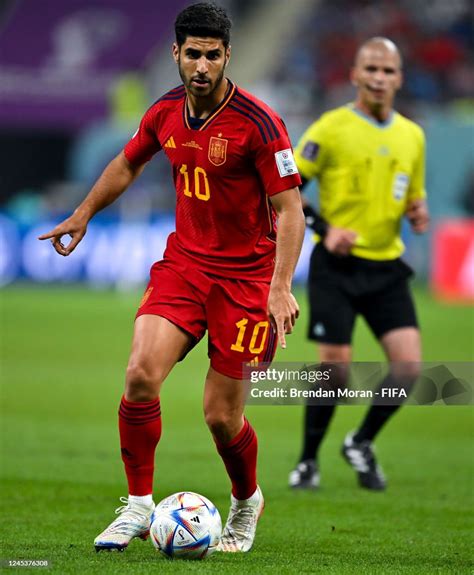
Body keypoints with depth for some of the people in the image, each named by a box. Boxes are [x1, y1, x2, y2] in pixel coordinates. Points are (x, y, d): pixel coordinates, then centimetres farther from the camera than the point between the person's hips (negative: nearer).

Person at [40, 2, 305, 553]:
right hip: (183, 261, 4)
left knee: (221, 417, -2)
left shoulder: (257, 122, -18)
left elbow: (289, 208, -18)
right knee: (141, 374, -18)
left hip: (245, 275, -4)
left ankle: (246, 502, 30)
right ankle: (138, 507, -3)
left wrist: (281, 287, -27)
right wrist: (83, 213, 26)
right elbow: (128, 163, 22)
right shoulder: (166, 113, 0)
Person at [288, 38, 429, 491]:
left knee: (408, 365, -10)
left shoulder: (412, 136, 10)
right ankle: (308, 461, 13)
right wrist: (324, 228, -14)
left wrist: (417, 214, -2)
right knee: (335, 368, -8)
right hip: (336, 266, -4)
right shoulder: (331, 129, -6)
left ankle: (362, 444, 14)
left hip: (387, 267, 4)